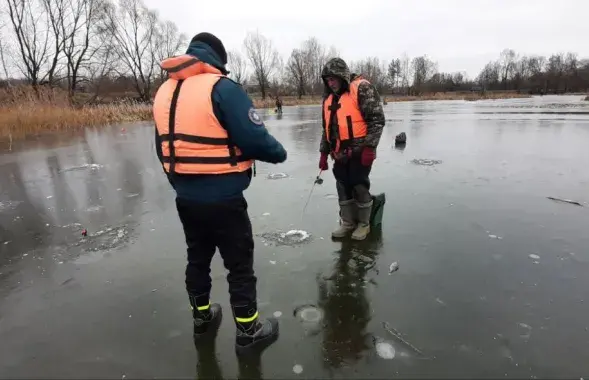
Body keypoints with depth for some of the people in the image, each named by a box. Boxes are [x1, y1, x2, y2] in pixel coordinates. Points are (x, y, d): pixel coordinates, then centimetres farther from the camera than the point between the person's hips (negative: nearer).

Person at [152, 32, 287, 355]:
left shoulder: (164, 92, 9)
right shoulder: (221, 87, -14)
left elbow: (165, 149, 13)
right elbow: (254, 139, -21)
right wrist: (279, 153, -2)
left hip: (185, 198, 7)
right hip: (222, 199, -7)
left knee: (197, 257, 22)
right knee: (240, 264, 8)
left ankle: (202, 319, 40)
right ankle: (248, 332, 23)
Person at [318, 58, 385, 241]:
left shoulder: (362, 88, -8)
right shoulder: (329, 98, 15)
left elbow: (377, 119, -14)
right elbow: (327, 128, 20)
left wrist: (369, 147, -19)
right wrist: (324, 152, 16)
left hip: (359, 152, -7)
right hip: (340, 154, 7)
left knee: (360, 187, 1)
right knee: (343, 188, 11)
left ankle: (363, 224, 19)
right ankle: (347, 223, 26)